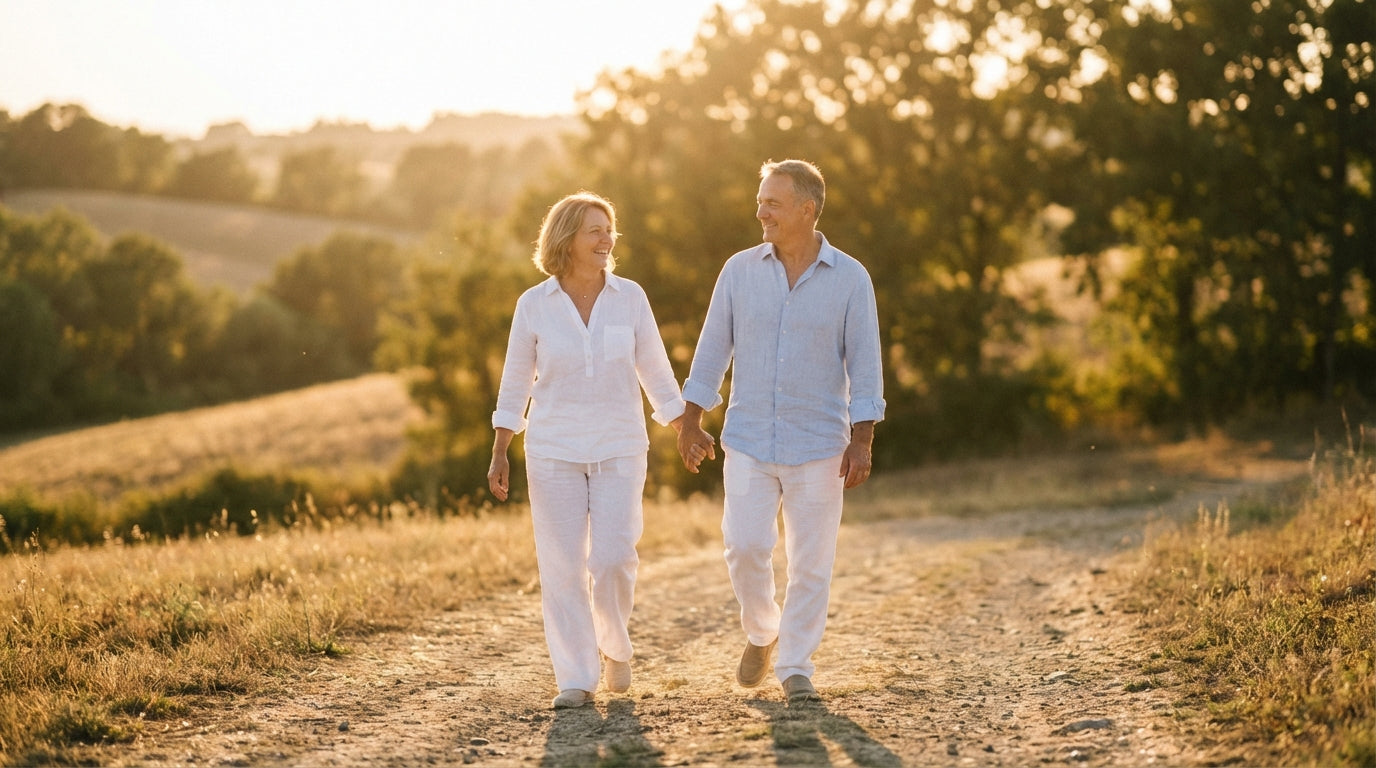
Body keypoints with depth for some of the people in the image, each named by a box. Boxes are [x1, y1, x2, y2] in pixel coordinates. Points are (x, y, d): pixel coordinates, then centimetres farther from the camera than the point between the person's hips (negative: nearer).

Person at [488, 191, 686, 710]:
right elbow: (515, 382, 5)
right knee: (562, 565, -2)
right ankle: (576, 679, 8)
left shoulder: (629, 297, 0)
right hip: (554, 451, 0)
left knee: (613, 558, -9)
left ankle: (614, 644, 20)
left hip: (619, 449, 0)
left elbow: (654, 369, 8)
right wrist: (499, 454, 2)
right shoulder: (534, 304, -1)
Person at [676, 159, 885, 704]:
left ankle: (796, 667, 15)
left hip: (819, 447, -1)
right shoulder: (740, 271, 2)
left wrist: (861, 442, -9)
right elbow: (712, 349, 8)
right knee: (745, 547, -8)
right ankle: (761, 634, 20)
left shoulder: (850, 279, -3)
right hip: (748, 442, 1)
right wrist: (691, 422, 6)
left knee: (811, 561, 1)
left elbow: (864, 365, -3)